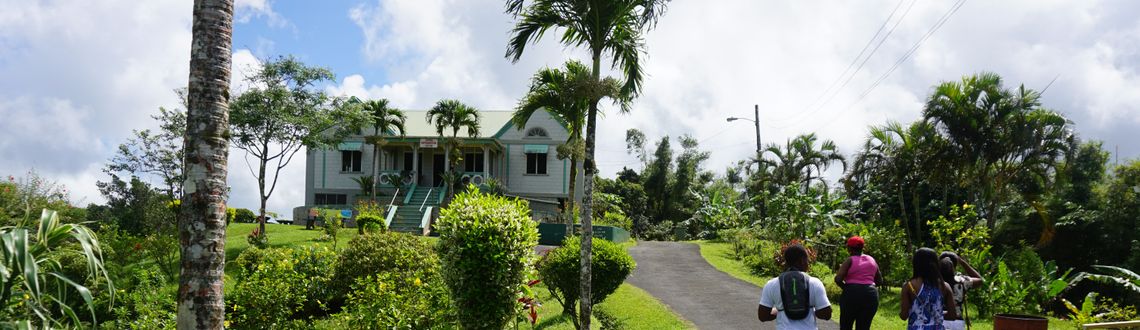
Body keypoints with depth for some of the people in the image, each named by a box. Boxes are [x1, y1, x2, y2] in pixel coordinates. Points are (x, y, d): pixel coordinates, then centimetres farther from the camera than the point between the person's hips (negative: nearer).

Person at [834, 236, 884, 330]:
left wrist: (846, 287, 6)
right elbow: (879, 281, 19)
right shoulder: (872, 260, 14)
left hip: (852, 294, -4)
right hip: (871, 295, 4)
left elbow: (838, 279, -11)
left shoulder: (850, 260, -2)